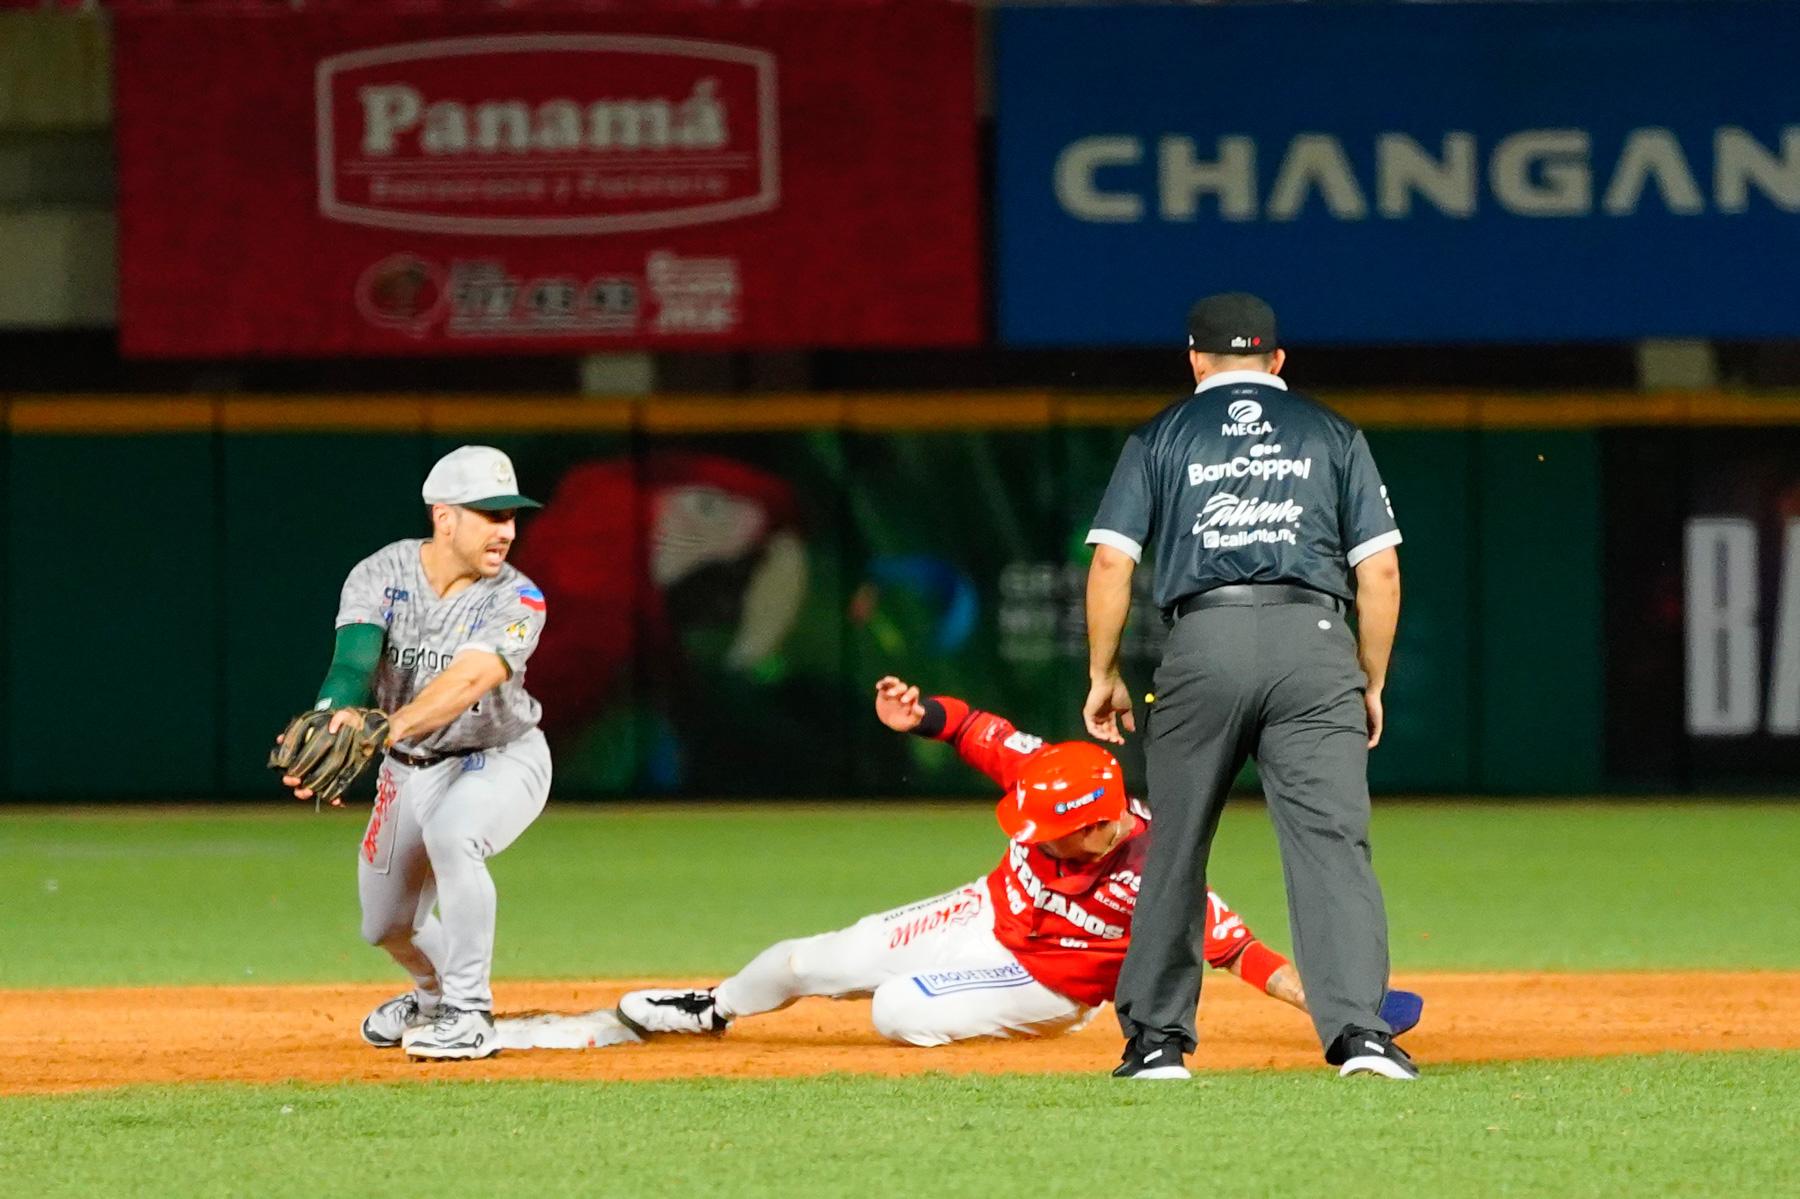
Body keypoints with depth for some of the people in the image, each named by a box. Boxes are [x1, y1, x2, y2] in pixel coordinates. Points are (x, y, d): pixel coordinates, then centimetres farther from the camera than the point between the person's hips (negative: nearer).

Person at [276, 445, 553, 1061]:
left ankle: (468, 1015, -24)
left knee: (450, 833, -36)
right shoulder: (380, 576, -15)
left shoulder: (516, 601, -22)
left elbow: (469, 680, -40)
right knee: (386, 925, 11)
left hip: (500, 759, -4)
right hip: (408, 771, 4)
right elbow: (353, 664, -31)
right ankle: (435, 991, 48)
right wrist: (332, 733, -54)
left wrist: (387, 730, -57)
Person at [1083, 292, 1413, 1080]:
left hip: (1204, 644, 0)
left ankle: (1156, 1038, 15)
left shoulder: (1162, 437, 14)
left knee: (1174, 847, 11)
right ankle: (1360, 1030, -21)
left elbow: (1112, 561, 5)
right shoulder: (1332, 434, 17)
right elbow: (1380, 570, 10)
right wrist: (1372, 684, 16)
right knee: (1332, 841, -7)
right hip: (1315, 644, 0)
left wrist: (1103, 675, 13)